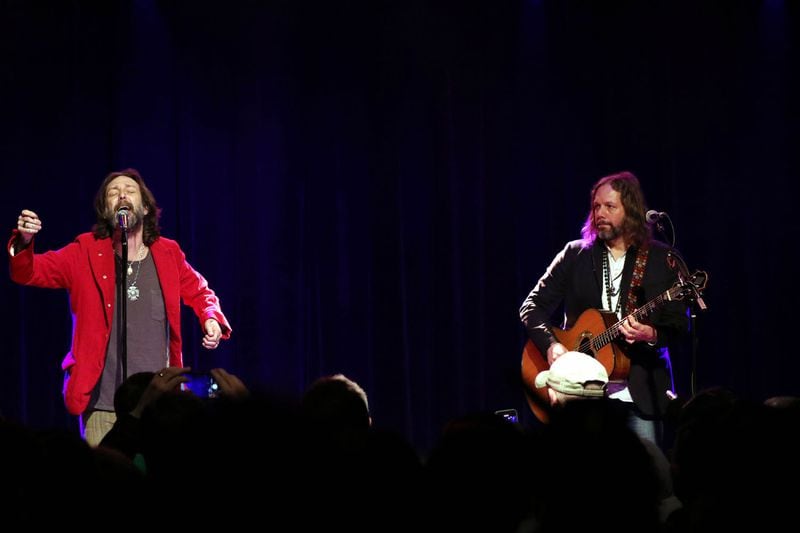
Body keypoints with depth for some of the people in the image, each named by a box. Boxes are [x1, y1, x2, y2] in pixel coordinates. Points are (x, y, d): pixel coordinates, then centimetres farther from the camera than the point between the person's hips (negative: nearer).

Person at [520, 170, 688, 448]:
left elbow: (679, 323, 1)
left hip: (642, 387, -1)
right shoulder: (575, 255, 8)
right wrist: (552, 345, -9)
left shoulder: (662, 258, 4)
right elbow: (532, 307, 8)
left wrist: (651, 335, -20)